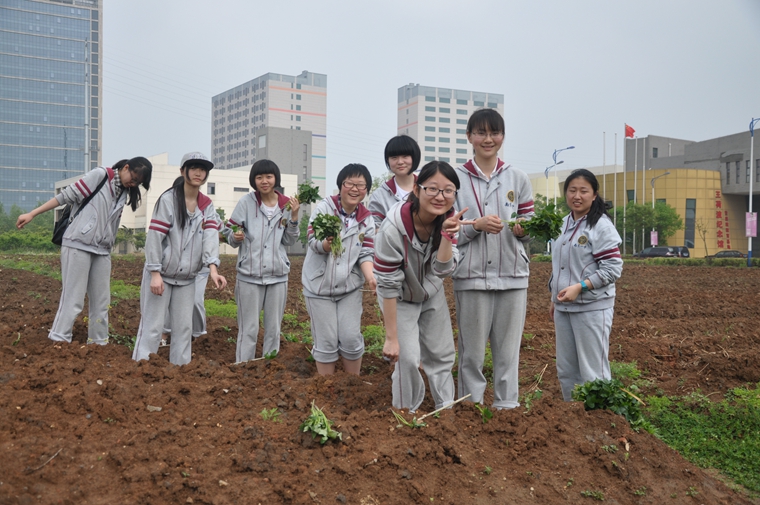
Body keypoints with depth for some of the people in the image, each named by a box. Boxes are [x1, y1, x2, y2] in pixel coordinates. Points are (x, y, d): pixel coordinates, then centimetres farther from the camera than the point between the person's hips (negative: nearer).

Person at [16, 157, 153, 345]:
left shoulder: (124, 193, 13)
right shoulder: (100, 175, -5)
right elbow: (67, 195, -7)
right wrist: (32, 214, -9)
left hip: (102, 251, 7)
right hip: (78, 245, -6)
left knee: (101, 302, 6)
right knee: (73, 300, -9)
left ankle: (98, 344, 14)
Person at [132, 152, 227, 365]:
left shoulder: (207, 206, 6)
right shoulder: (168, 199, -9)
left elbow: (211, 236, -9)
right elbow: (154, 236, -13)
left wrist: (212, 268, -25)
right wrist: (155, 273, -19)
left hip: (187, 278, 5)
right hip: (161, 274, -5)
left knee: (184, 328, 6)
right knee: (152, 327, -4)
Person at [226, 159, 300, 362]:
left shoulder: (286, 204, 1)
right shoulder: (246, 202, -5)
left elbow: (289, 241, 4)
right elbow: (231, 239, -2)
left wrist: (294, 217, -9)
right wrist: (236, 236, -24)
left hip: (278, 275, 3)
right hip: (249, 275, -3)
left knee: (274, 329, 12)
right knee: (248, 330, 2)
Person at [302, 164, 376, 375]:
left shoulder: (367, 219, 1)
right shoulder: (324, 207, -9)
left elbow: (366, 254, -2)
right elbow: (313, 241, -19)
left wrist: (371, 278, -22)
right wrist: (327, 243, -42)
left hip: (349, 287, 2)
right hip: (319, 287, -2)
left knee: (351, 338, -1)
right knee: (326, 342, 3)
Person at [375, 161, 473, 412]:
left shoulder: (448, 219, -19)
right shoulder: (394, 227, -34)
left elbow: (442, 270, -24)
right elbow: (388, 285, -27)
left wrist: (446, 234, -39)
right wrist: (391, 338, -23)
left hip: (432, 294, 5)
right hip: (400, 298, -5)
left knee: (442, 354, 9)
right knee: (408, 358, -12)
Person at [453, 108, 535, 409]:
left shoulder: (518, 179, 10)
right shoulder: (456, 179, 3)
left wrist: (523, 229, -10)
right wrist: (477, 225, -15)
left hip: (513, 275, 2)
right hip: (472, 275, -2)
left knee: (509, 348, 5)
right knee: (472, 350, 2)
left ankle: (507, 405, 16)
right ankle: (471, 406, 15)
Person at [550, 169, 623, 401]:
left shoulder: (601, 226, -11)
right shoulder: (564, 224, 12)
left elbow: (613, 268, -15)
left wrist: (579, 287, -23)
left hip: (592, 309, -8)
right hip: (563, 308, 8)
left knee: (592, 373, -2)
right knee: (566, 371, 14)